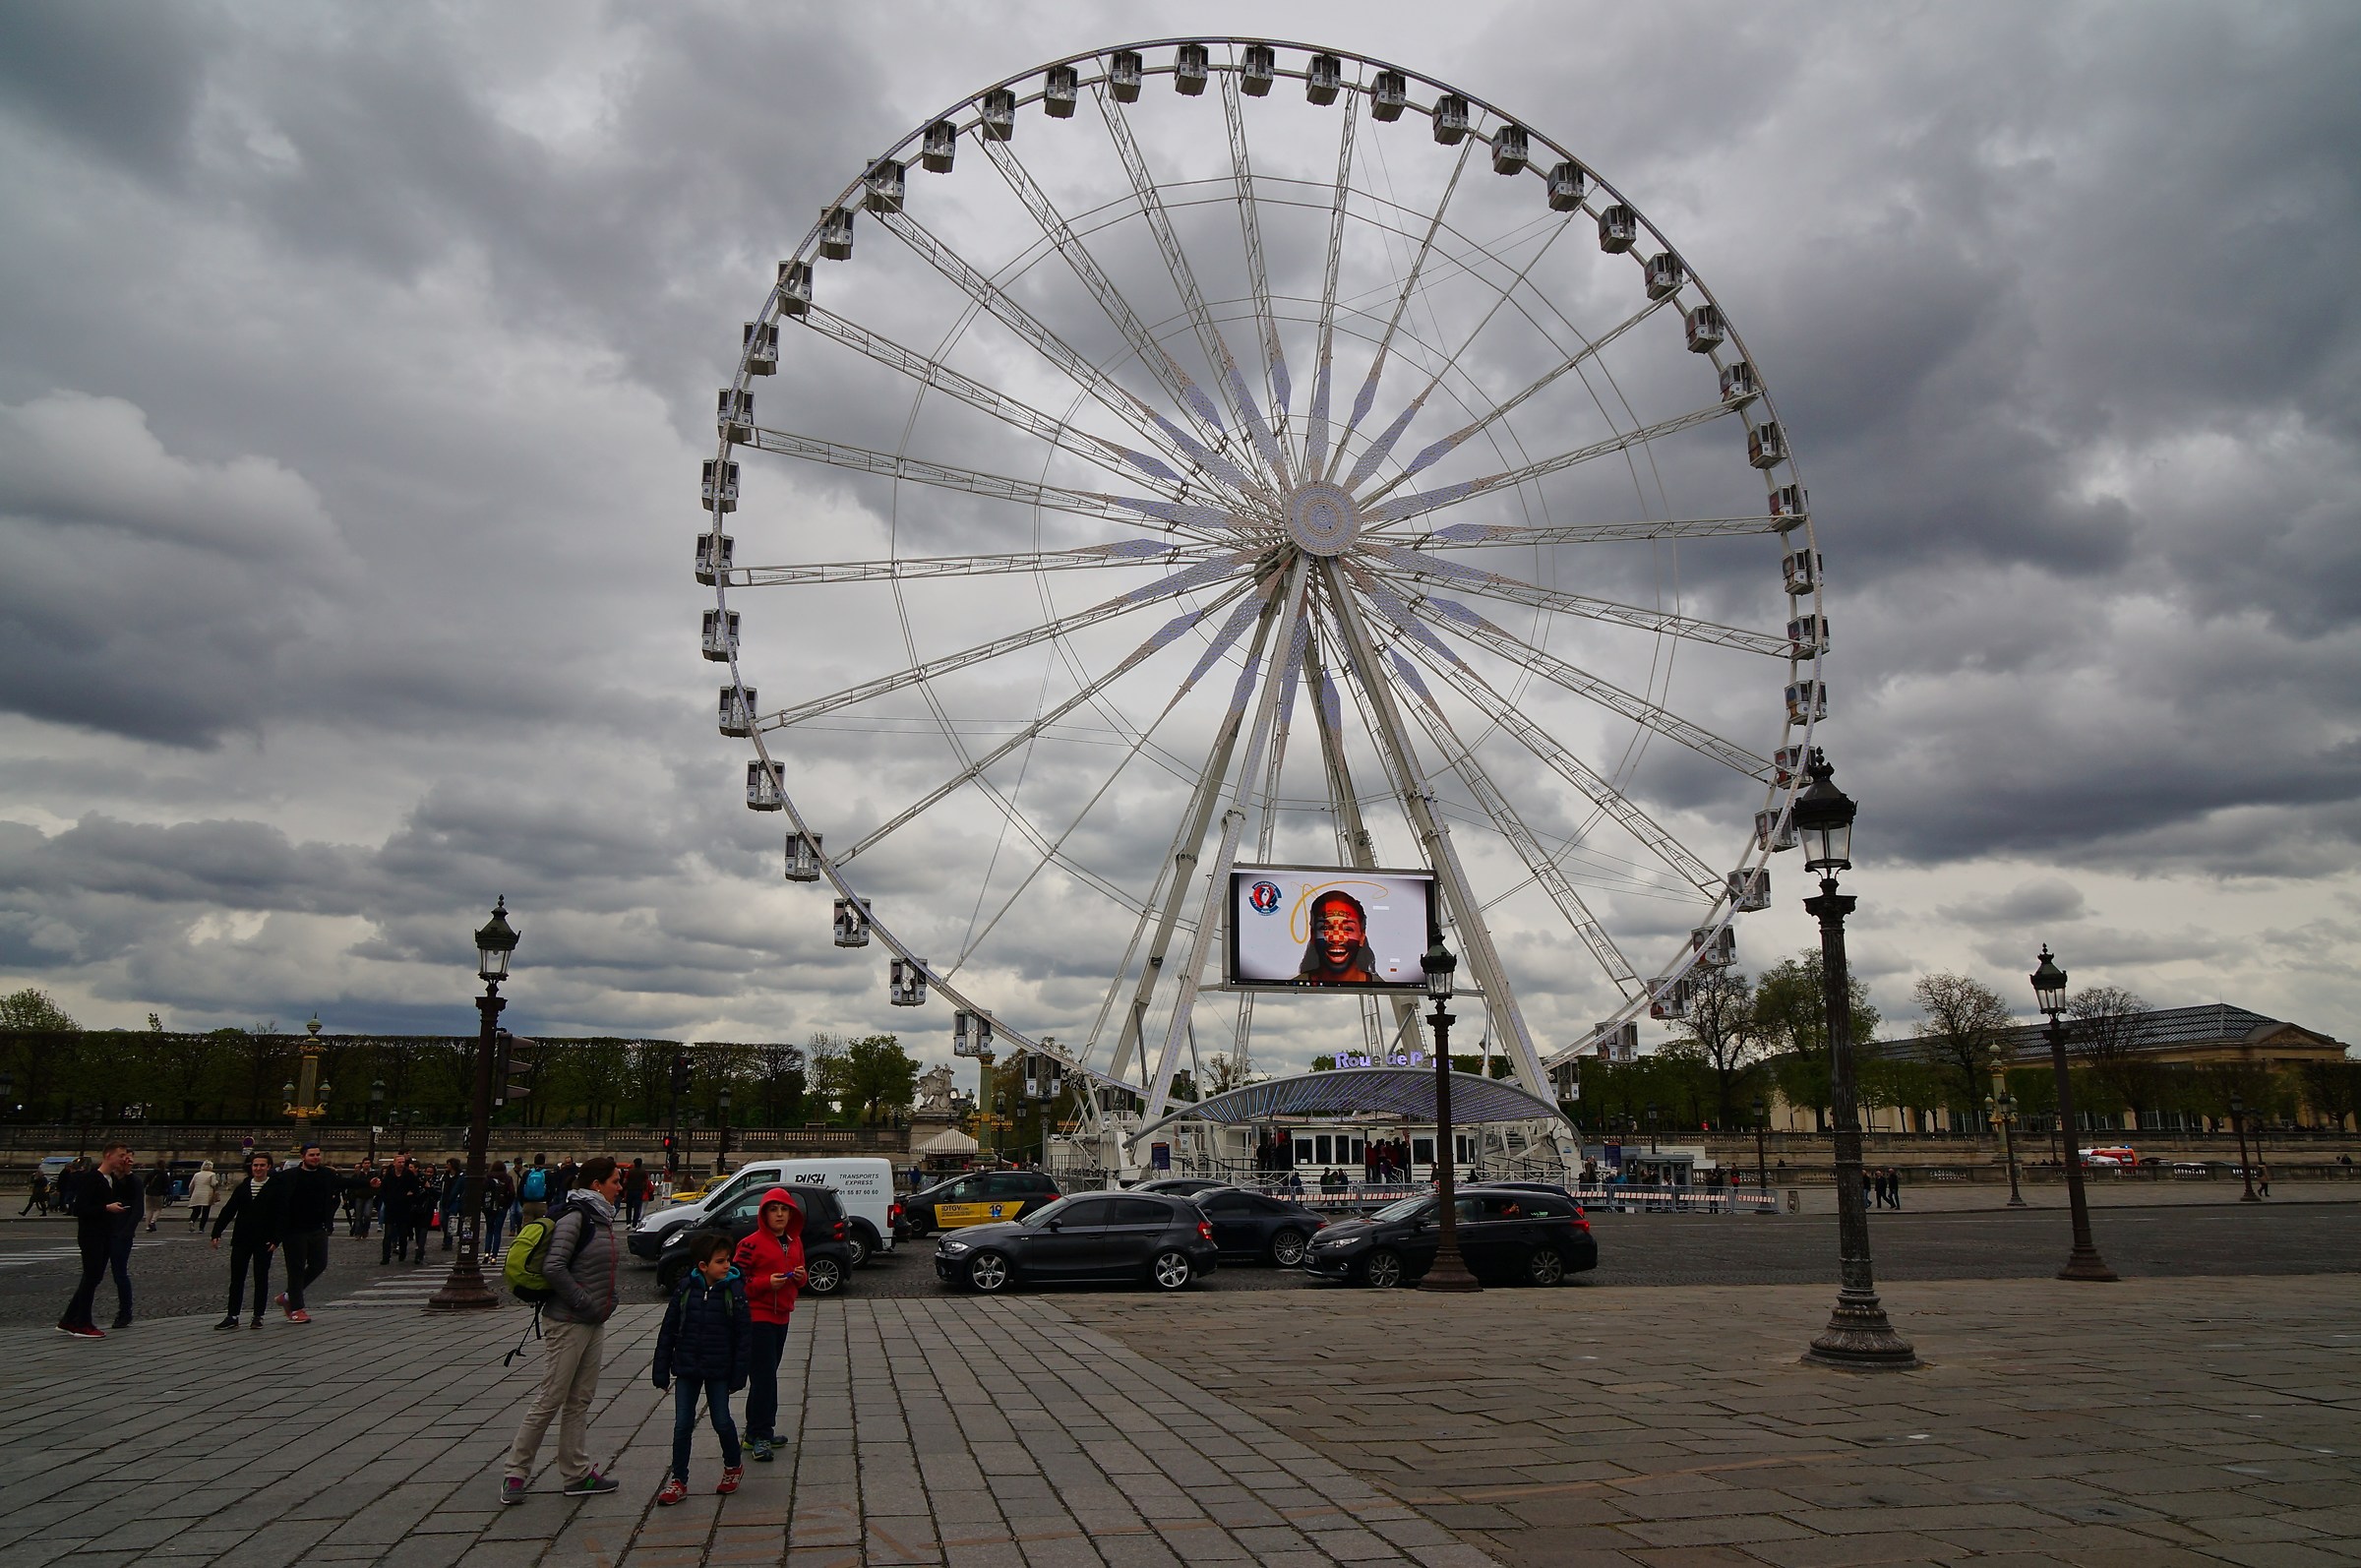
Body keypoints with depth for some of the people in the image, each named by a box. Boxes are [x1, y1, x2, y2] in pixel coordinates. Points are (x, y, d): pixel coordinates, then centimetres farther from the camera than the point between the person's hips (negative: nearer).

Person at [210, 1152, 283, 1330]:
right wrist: (217, 1232, 1)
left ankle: (258, 1316, 11)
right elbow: (228, 1211, 9)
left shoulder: (276, 1187, -5)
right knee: (236, 1279, 4)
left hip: (264, 1242, -4)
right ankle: (232, 1316, 11)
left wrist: (276, 1239, -15)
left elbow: (282, 1215, -8)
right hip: (241, 1240, 4)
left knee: (261, 1279, 4)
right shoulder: (243, 1187, 8)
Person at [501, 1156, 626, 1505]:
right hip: (568, 1323, -9)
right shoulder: (576, 1216, -16)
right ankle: (515, 1472, 10)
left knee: (581, 1400, 12)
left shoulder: (601, 1217, 12)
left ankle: (578, 1474, 18)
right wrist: (582, 1302, -19)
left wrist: (604, 1304, 12)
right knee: (550, 1399, -2)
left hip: (594, 1323, 9)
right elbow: (553, 1267, -24)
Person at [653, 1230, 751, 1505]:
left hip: (719, 1371, -1)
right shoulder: (686, 1289, -7)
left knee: (722, 1422, 6)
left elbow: (744, 1335, -6)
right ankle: (678, 1481, 18)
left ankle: (734, 1466, 32)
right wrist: (661, 1370, 1)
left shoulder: (734, 1291, -11)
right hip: (686, 1369, 1)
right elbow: (668, 1331, 1)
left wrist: (738, 1374, -7)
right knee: (682, 1425, 4)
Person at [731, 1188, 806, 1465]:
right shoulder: (752, 1243, -12)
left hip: (781, 1317, 7)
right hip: (757, 1317, -7)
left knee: (767, 1375, 13)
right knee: (764, 1377, -8)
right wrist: (767, 1282, -22)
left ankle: (758, 1432, 22)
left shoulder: (795, 1242, 10)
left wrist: (800, 1276, -1)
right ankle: (760, 1435, 0)